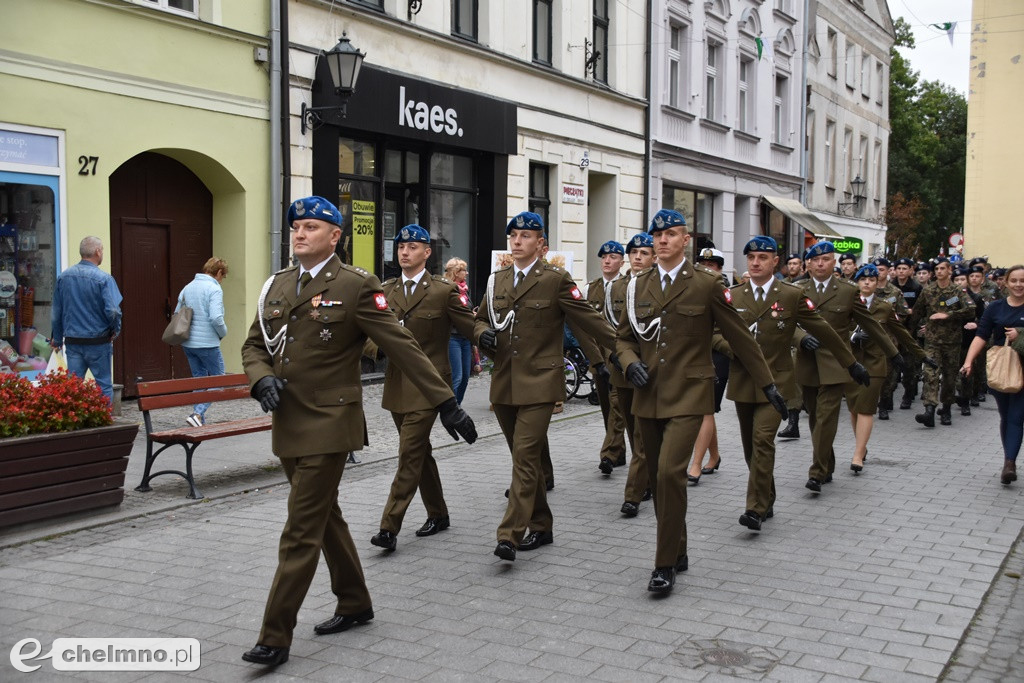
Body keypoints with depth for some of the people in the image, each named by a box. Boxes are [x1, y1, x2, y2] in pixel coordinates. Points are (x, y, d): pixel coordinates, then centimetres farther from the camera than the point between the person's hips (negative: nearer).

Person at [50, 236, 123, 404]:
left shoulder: (63, 277, 4)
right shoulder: (103, 279, -13)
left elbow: (56, 313, 10)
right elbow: (112, 311, -19)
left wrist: (57, 339, 20)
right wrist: (115, 330, 0)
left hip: (72, 342, 4)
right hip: (98, 343, -4)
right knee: (104, 385, 5)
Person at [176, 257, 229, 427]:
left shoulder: (188, 287, 11)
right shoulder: (214, 289, -12)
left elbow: (177, 314, 15)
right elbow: (216, 318, -22)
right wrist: (223, 333, -4)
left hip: (188, 343, 7)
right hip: (207, 343, -7)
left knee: (199, 378, 17)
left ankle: (200, 419, 18)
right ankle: (198, 414, -10)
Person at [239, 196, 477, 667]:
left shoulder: (356, 286, -10)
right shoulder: (276, 285, 10)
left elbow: (402, 347, -11)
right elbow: (254, 345, 16)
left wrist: (446, 403, -13)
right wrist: (262, 378, -7)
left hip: (328, 425, -7)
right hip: (287, 425, 7)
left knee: (301, 532, -5)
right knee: (325, 519, 19)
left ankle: (275, 638, 4)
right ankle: (354, 604, 36)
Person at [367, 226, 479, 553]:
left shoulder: (444, 291, -5)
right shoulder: (387, 290, 9)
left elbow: (472, 329, -3)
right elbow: (370, 333, 7)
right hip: (397, 385, 6)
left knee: (410, 454, -10)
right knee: (420, 452, 16)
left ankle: (390, 527, -8)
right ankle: (438, 514, 31)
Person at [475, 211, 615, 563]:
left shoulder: (556, 280, -6)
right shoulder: (497, 280, 11)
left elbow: (589, 320, -6)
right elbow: (480, 319, 22)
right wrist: (483, 333, -1)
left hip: (539, 383, -6)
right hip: (504, 384, 6)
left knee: (525, 457, -12)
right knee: (527, 457, 14)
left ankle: (510, 534, -13)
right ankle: (541, 527, 26)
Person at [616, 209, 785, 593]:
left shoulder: (707, 285, -2)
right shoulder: (638, 286, 10)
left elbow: (740, 337, 3)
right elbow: (623, 337, 18)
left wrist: (767, 384, 5)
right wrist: (630, 362, -4)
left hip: (688, 396, -5)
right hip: (648, 398, 5)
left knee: (670, 473, -18)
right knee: (658, 479, 11)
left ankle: (666, 565, -7)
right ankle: (677, 553, 29)